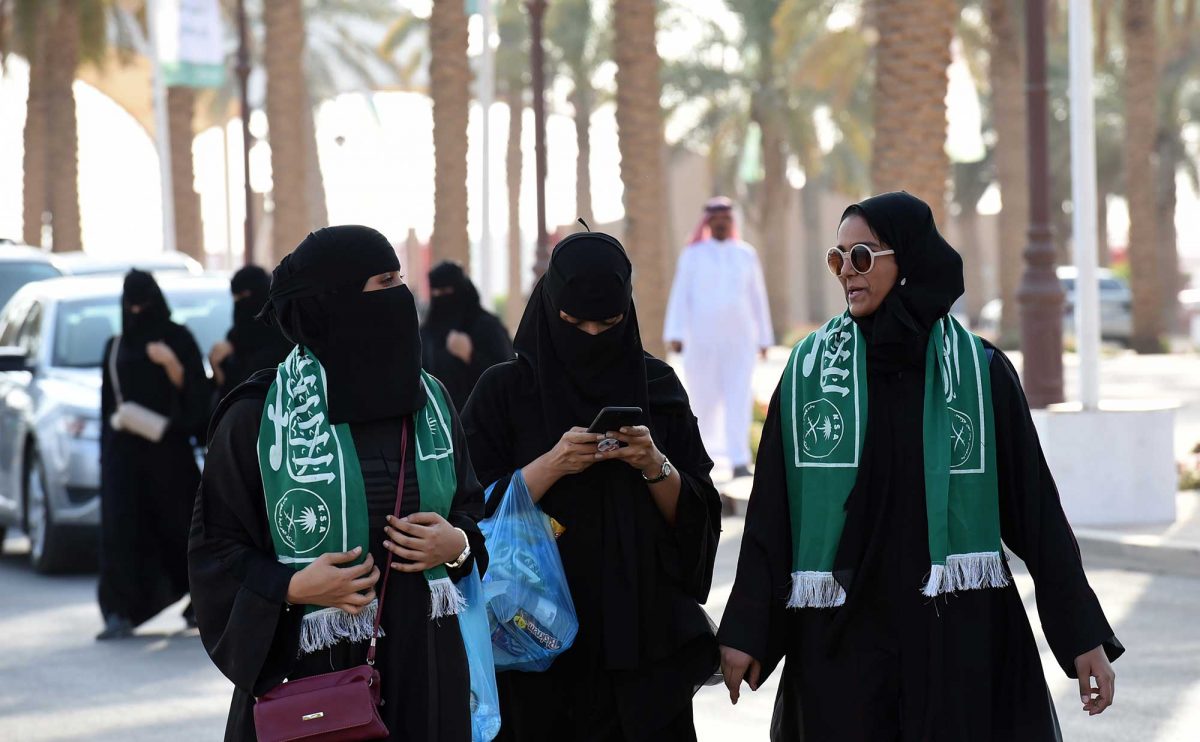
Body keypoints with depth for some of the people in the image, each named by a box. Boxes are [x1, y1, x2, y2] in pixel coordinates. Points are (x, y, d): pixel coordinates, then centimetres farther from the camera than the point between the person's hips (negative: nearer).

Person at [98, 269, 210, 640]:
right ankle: (122, 613, -15)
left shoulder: (177, 338, 3)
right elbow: (109, 398, 17)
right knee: (120, 524, -11)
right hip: (124, 446, 3)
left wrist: (170, 362, -21)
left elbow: (191, 387, -4)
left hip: (166, 442, -3)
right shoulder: (116, 346, 14)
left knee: (176, 520, 2)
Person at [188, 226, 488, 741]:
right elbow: (215, 549, -4)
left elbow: (473, 509, 16)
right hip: (306, 670, -4)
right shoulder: (257, 420, -8)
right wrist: (291, 588, -19)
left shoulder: (429, 401, 7)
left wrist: (458, 545, -6)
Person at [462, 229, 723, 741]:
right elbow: (478, 512, -6)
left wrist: (656, 466, -14)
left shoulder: (657, 386, 6)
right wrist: (550, 465, -18)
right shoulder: (504, 390, 0)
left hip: (643, 628, 1)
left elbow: (696, 516, 4)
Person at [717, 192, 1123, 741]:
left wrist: (1084, 633, -2)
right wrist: (746, 628, -2)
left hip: (959, 635, -1)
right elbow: (771, 508, 2)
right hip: (841, 634, 1)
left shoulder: (981, 371, 0)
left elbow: (1034, 504, 1)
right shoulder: (809, 370, 3)